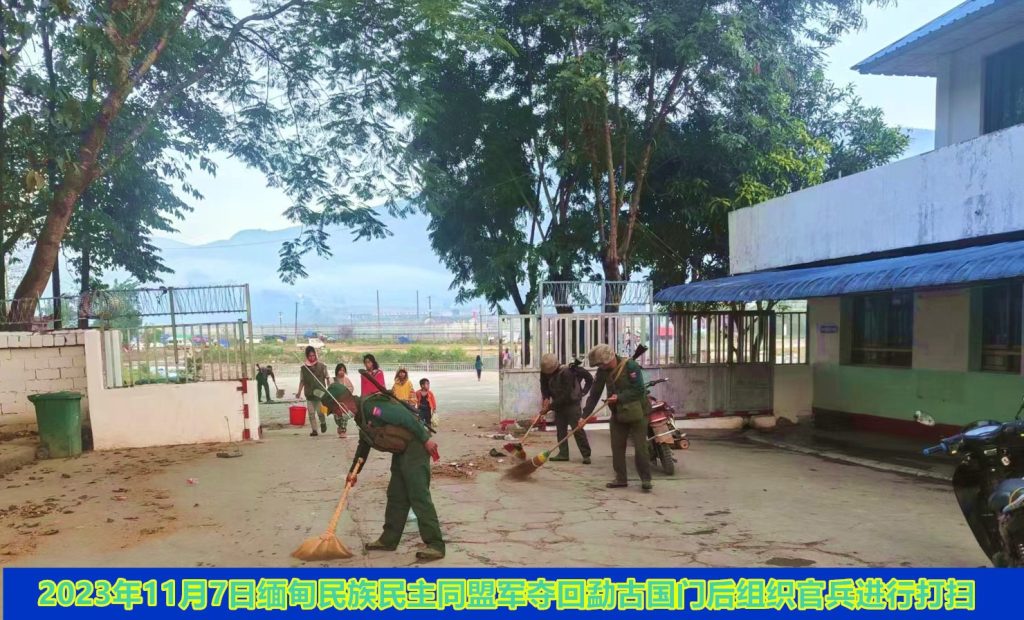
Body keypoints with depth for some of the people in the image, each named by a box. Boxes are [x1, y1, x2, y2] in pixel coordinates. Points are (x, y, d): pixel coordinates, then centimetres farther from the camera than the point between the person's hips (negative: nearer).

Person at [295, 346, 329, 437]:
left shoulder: (321, 366, -1)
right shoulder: (303, 368, 4)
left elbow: (327, 378, 4)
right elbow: (302, 381, 10)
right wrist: (299, 392, 3)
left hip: (321, 393, -2)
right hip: (309, 394, 2)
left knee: (320, 411, -11)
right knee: (311, 413, 2)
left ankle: (323, 423, 19)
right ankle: (314, 430, 12)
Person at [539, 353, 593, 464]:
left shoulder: (566, 373, -29)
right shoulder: (545, 372, -8)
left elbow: (565, 396, -29)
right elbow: (544, 386, 6)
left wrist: (550, 406, -26)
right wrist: (546, 398, -13)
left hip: (572, 403, -7)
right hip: (558, 404, 7)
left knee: (577, 429, -8)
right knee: (560, 429, 6)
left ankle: (586, 454, -3)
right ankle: (563, 453, 12)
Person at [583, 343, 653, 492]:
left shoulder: (630, 366, -20)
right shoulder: (603, 371, -2)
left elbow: (639, 390, -22)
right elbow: (594, 394, 1)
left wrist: (619, 397, -28)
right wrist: (585, 415, -5)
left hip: (636, 413, -6)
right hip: (617, 414, 6)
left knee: (640, 447, -3)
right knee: (617, 447, 7)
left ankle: (646, 479, 6)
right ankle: (621, 479, 17)